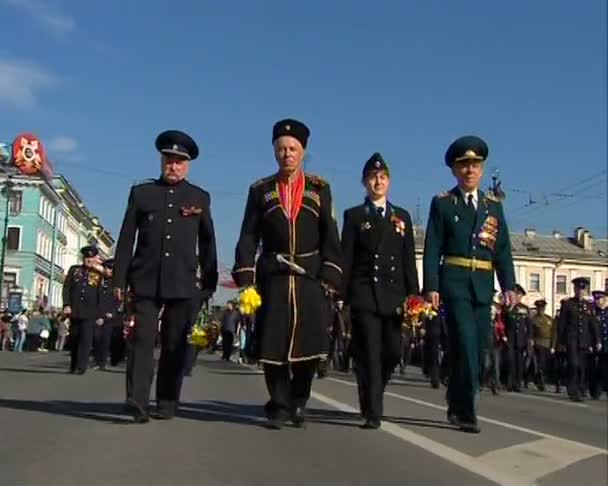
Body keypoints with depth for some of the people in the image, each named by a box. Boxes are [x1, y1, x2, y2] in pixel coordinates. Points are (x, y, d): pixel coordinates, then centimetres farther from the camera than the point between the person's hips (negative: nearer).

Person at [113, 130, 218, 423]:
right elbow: (126, 239, 7)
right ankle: (138, 402, -12)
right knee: (142, 339, -9)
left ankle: (167, 403, 13)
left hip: (182, 283, 1)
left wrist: (209, 283, 7)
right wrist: (119, 279, 2)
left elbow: (207, 243, 11)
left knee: (175, 344, 5)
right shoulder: (141, 193, 9)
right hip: (146, 280, -1)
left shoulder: (200, 197, 11)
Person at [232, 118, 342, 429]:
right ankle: (279, 406, 13)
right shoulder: (260, 190, 9)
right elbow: (248, 237, 5)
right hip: (272, 277, 0)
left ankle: (299, 400, 17)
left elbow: (329, 237, 4)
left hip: (311, 277, 0)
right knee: (273, 344, -2)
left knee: (311, 343, -5)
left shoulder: (320, 189, 8)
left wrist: (330, 277, -6)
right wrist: (245, 278, -6)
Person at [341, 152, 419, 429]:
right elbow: (346, 259, 1)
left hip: (394, 295, 3)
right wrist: (342, 295, -6)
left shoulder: (402, 216, 15)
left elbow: (409, 259, 11)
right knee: (368, 354, -5)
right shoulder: (354, 215, 6)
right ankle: (372, 413, 0)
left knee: (393, 352, 4)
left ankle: (371, 396, 28)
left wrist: (414, 294, 3)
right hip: (364, 294, -3)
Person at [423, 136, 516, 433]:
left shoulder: (493, 205, 14)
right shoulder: (442, 203, 4)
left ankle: (457, 407, 23)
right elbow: (432, 250, -2)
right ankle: (466, 411, -8)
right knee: (465, 345, -14)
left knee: (477, 349, 7)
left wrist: (508, 285, -1)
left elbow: (503, 250, 10)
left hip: (483, 286, 4)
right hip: (454, 282, -4)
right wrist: (431, 286, -11)